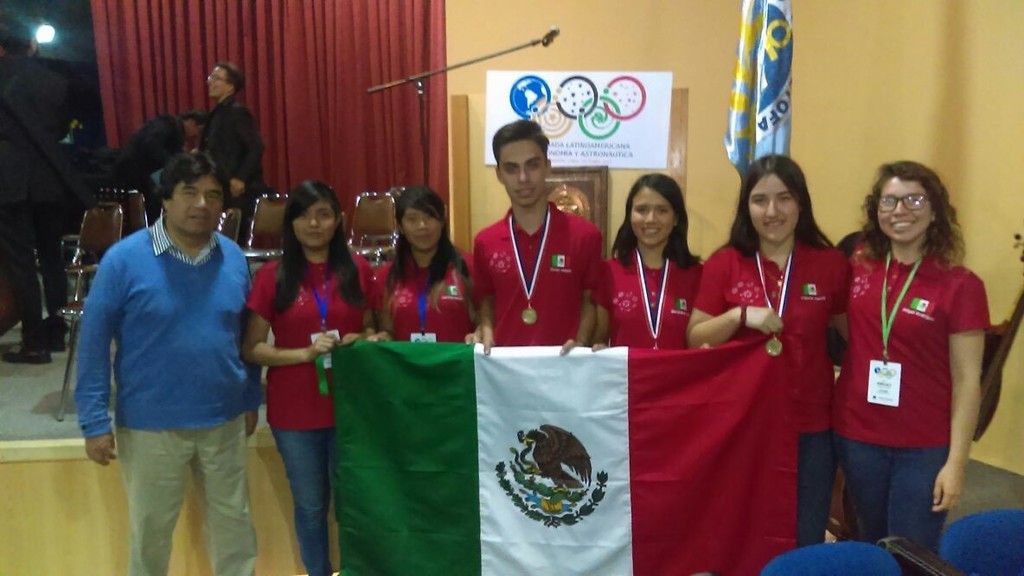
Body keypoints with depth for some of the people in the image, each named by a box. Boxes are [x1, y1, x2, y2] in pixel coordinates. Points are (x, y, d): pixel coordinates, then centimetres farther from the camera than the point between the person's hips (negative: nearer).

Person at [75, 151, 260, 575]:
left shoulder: (233, 258, -2)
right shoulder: (124, 259, -13)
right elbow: (94, 343, -9)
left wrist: (251, 399, 11)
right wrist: (95, 421, -10)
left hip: (224, 420, 3)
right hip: (150, 425, -3)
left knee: (234, 521, 18)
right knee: (151, 531, 16)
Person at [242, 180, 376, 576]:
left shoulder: (358, 270, 1)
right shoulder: (272, 276, -5)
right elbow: (251, 349, -4)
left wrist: (361, 340, -10)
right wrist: (304, 353, -17)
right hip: (294, 411, -1)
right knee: (310, 505, 13)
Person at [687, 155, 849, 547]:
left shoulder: (830, 263, -3)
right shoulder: (724, 263, -4)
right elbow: (695, 337, -2)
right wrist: (740, 315, -18)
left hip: (811, 425, 1)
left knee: (805, 540, 13)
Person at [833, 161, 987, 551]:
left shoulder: (960, 286, -11)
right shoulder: (858, 268, -1)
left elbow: (967, 381, -9)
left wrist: (956, 463, -12)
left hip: (924, 447, -3)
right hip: (857, 437, 4)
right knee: (870, 548, 20)